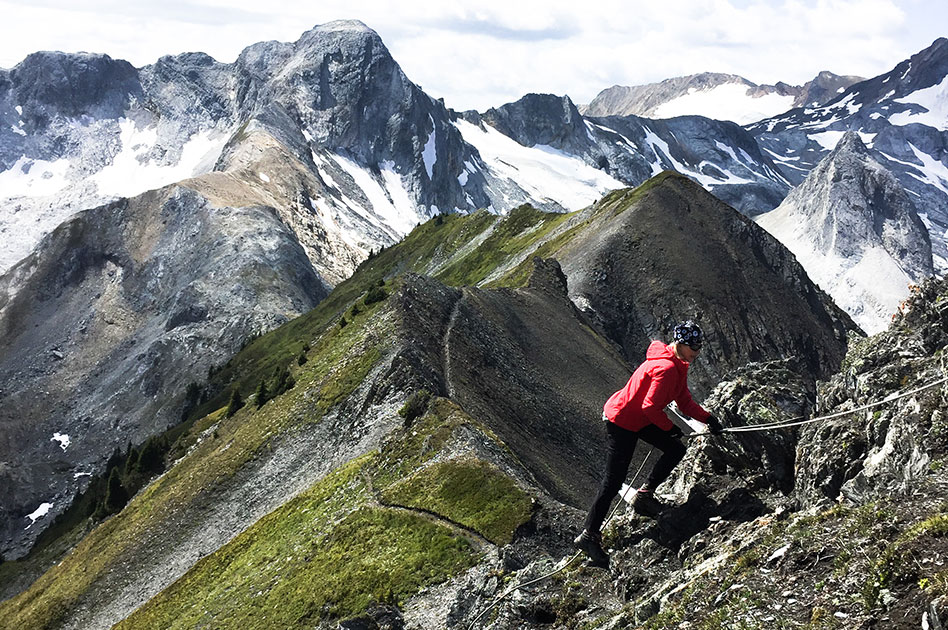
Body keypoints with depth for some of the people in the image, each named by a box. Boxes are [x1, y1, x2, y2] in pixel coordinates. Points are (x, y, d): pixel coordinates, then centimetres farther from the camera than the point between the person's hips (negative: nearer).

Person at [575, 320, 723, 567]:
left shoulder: (678, 366, 5)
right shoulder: (666, 368, -27)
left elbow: (685, 401, 11)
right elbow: (650, 407, -29)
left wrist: (707, 418, -1)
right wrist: (670, 428, -14)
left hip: (640, 418, 10)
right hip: (621, 421, -10)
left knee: (676, 450, 9)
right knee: (614, 481, -8)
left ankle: (644, 496, 18)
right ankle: (589, 535, -1)